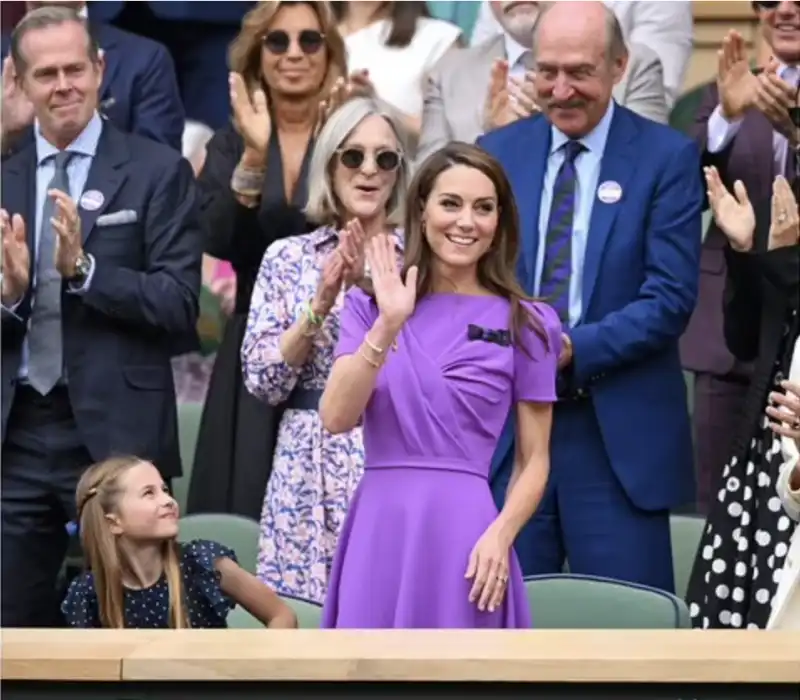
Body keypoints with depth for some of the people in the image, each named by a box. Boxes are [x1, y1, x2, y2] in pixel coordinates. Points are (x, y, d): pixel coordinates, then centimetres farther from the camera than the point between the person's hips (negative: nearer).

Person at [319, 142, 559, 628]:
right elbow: (336, 417, -4)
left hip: (464, 533, -2)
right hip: (379, 532, 2)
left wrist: (500, 536, -11)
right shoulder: (370, 305, 9)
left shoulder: (526, 324, 4)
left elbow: (534, 459, 5)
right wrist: (388, 326, -14)